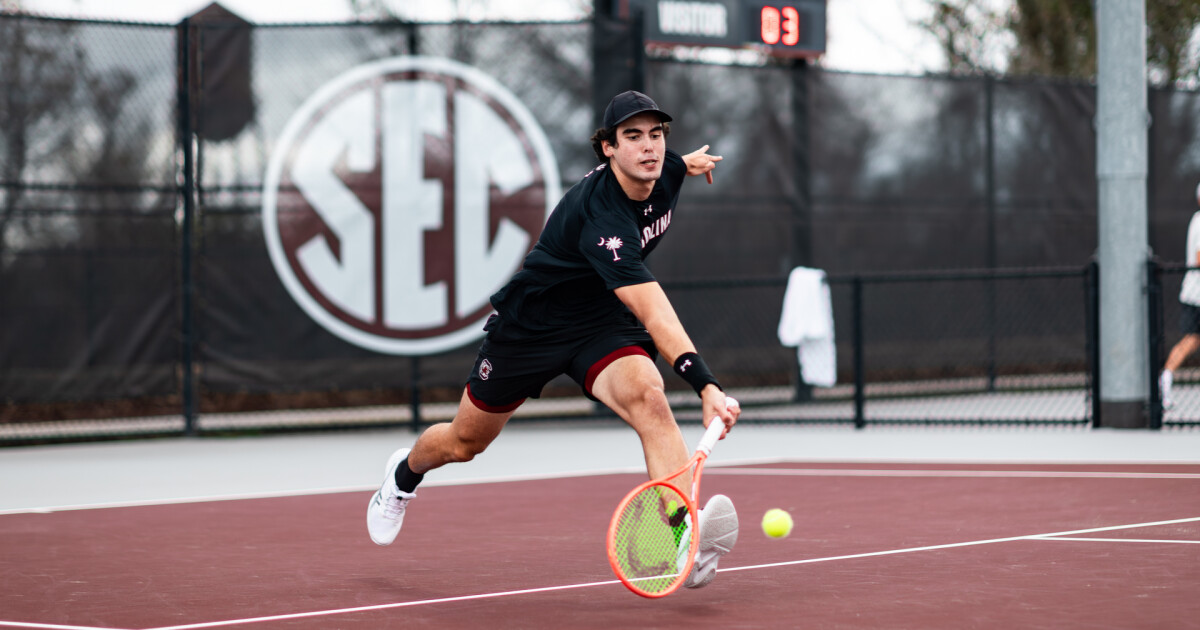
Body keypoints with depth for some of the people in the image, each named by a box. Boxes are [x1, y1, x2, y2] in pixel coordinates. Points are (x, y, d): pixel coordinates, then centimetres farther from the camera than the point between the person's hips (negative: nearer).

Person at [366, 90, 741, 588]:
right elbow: (653, 313, -45)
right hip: (531, 322, -4)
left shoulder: (664, 171, -13)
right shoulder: (598, 213, -36)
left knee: (649, 399, -30)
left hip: (603, 323, 4)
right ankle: (405, 474, 53)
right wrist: (705, 384, -53)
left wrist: (683, 163, 31)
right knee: (464, 443, 16)